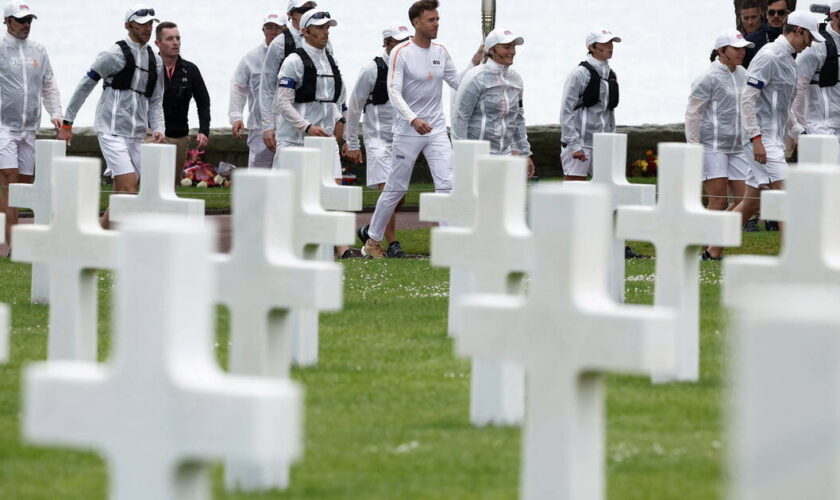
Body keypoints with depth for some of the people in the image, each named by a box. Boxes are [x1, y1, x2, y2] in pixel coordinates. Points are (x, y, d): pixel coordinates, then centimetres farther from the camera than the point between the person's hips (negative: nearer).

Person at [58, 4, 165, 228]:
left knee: (121, 196, 7)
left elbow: (156, 102, 17)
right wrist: (67, 123, 0)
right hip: (112, 132, -7)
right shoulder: (115, 54, -7)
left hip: (136, 135, 7)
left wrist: (158, 129, -1)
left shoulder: (155, 62, 12)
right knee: (129, 189, -16)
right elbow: (84, 87, -1)